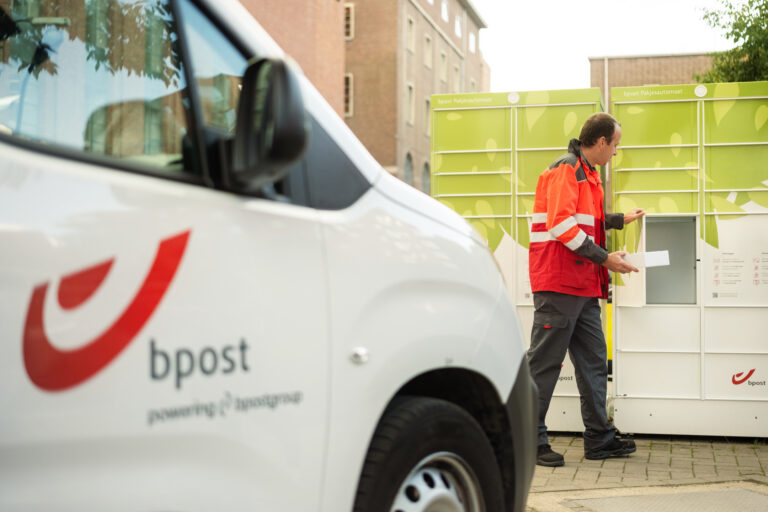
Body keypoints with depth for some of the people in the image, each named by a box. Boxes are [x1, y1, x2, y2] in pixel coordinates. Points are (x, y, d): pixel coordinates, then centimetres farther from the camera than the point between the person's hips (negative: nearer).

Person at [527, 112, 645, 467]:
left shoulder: (587, 174, 22)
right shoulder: (565, 170, -10)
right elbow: (562, 224, -20)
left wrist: (620, 220, 31)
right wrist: (605, 258, -17)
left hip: (584, 286, 10)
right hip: (558, 283, -10)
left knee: (593, 360, 11)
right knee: (545, 361, -6)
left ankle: (599, 439, 18)